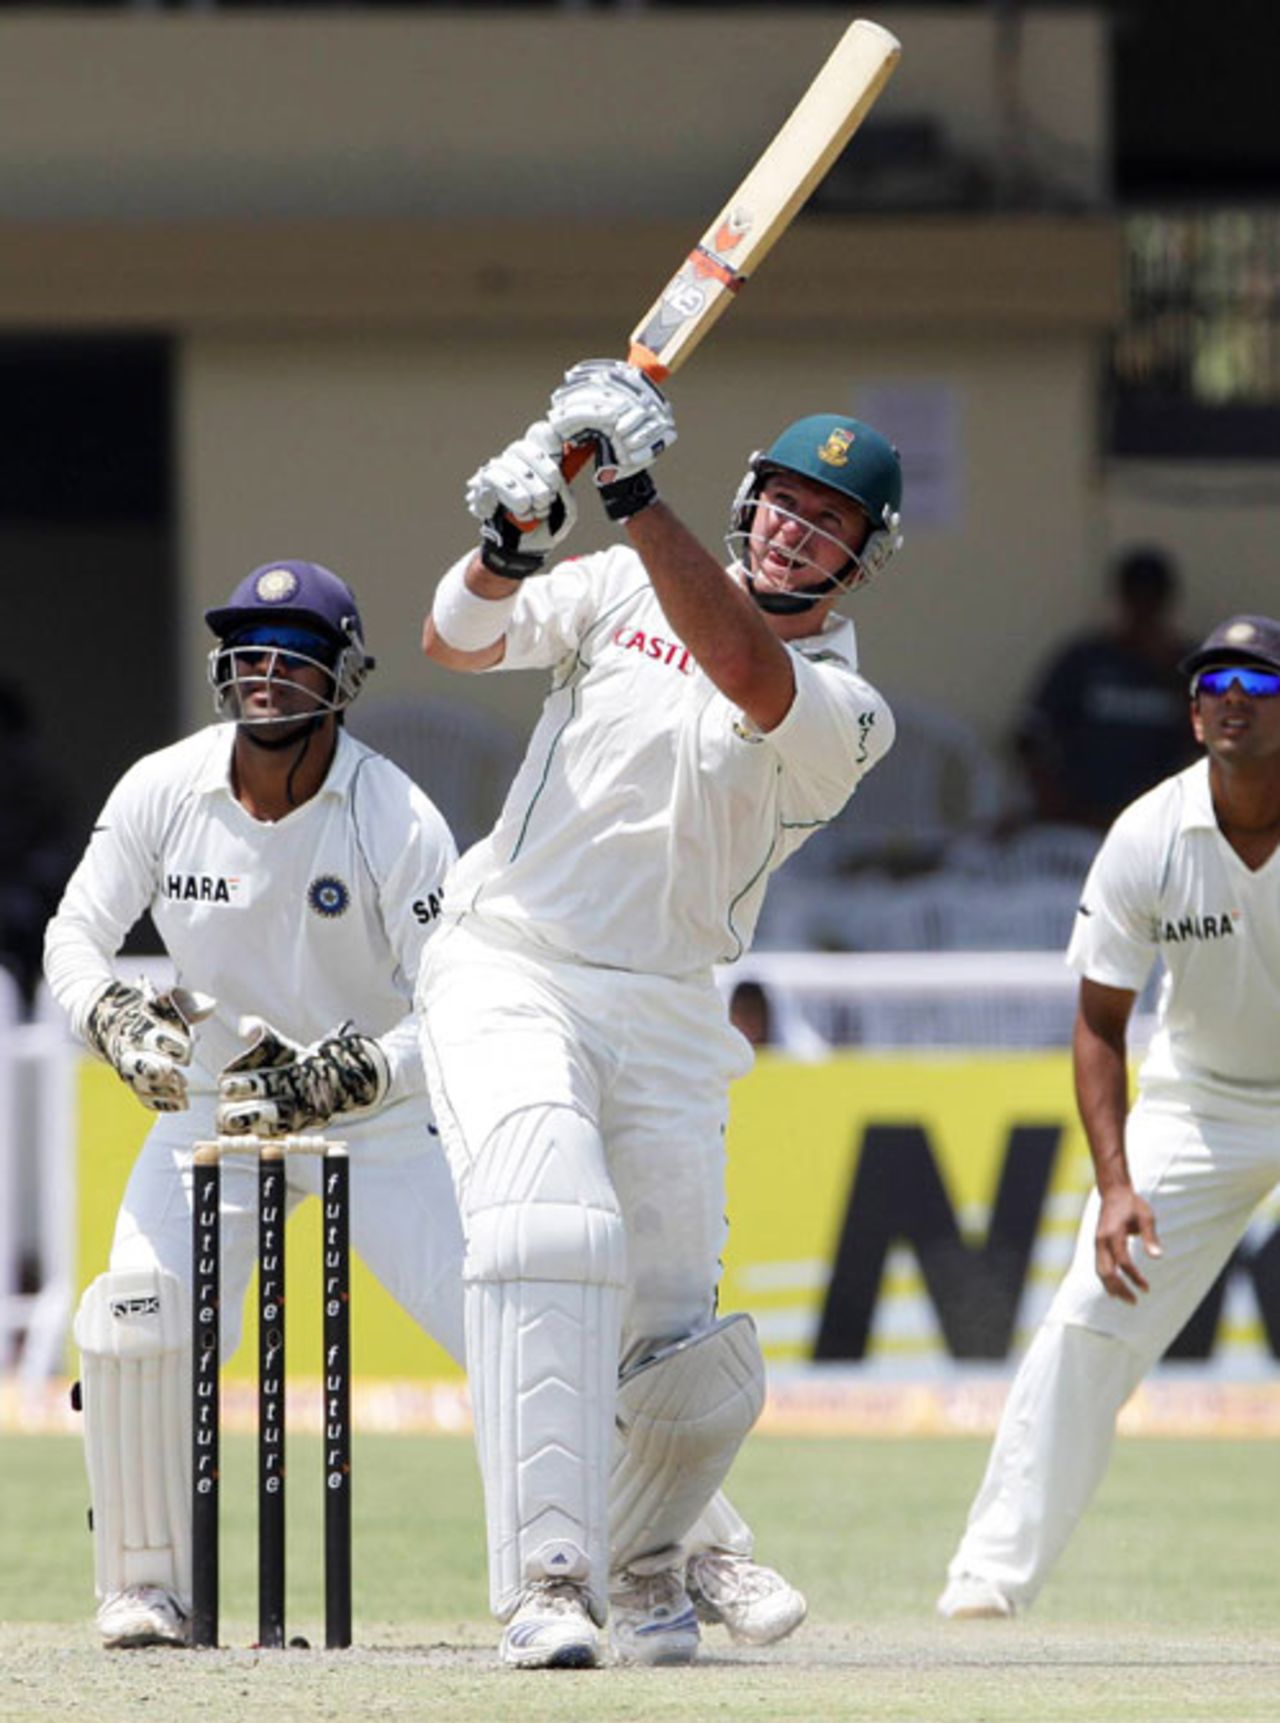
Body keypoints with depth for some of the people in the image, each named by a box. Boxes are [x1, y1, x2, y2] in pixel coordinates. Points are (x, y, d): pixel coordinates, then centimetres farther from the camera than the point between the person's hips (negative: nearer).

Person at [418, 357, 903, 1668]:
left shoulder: (847, 712, 0)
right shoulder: (623, 588, 7)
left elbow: (745, 671, -22)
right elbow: (455, 641, -2)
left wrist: (639, 495, -31)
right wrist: (507, 547, -24)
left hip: (665, 1019, 1)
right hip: (507, 968, -1)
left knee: (682, 1355, -2)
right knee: (550, 1225, -27)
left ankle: (642, 1564, 31)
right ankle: (545, 1584, -33)